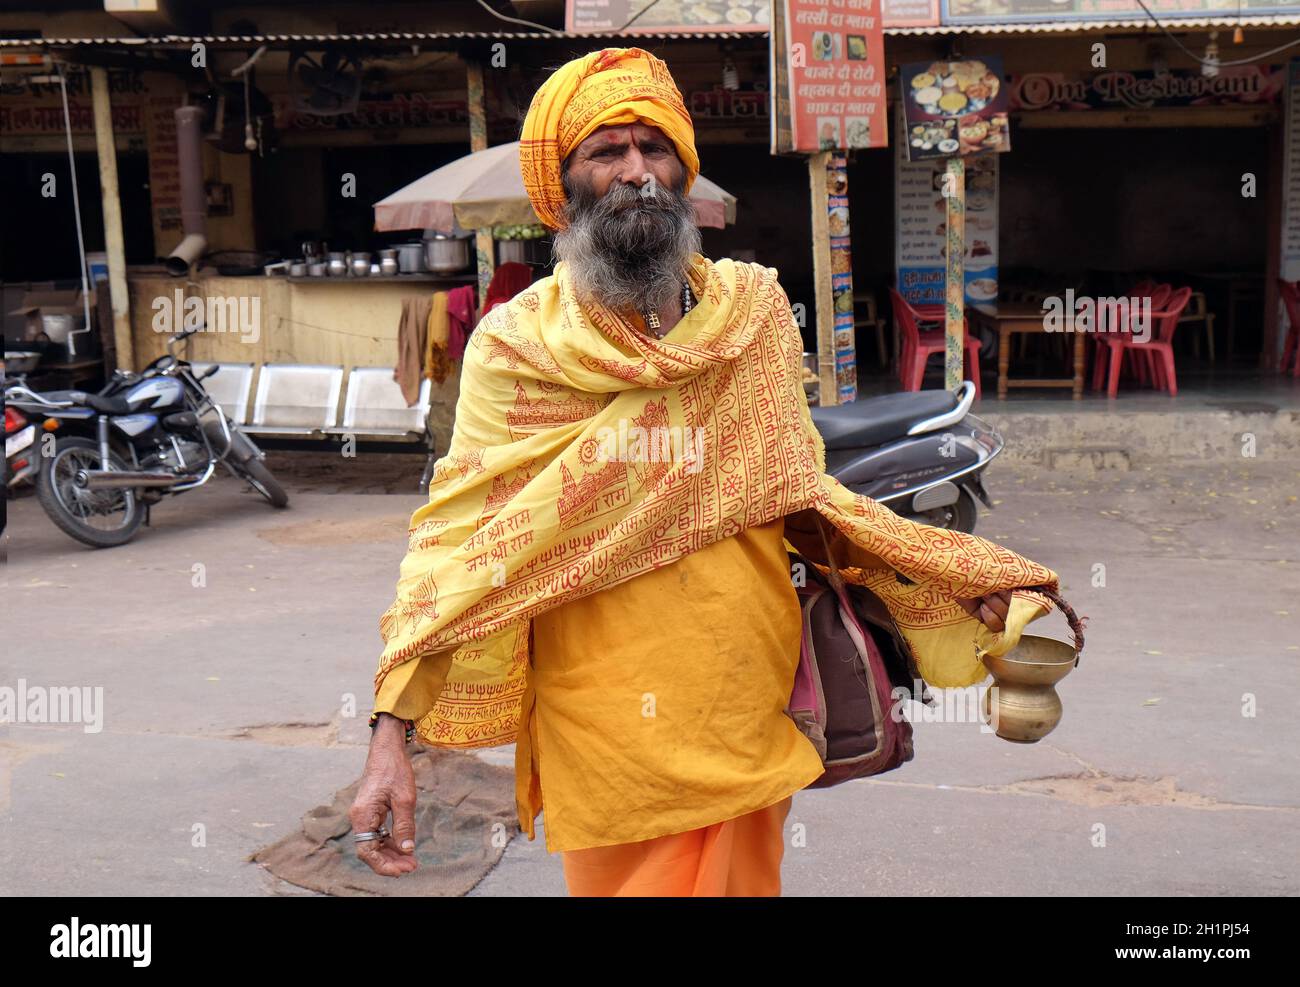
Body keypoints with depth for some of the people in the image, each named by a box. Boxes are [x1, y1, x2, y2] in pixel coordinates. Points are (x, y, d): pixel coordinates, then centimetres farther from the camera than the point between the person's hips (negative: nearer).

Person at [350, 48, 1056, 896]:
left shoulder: (755, 312, 5)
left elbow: (799, 497, 11)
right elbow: (457, 540, -7)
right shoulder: (515, 345, -4)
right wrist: (392, 737, -16)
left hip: (749, 729, 3)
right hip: (604, 752, -3)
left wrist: (955, 583, -1)